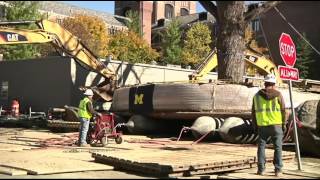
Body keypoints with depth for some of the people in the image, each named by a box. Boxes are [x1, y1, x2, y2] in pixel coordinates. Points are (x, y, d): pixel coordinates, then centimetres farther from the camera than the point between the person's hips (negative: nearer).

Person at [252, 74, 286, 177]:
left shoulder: (257, 95, 4)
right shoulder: (278, 94, -2)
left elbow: (254, 112, 6)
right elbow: (283, 110, -2)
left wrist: (255, 125, 13)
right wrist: (284, 124, 6)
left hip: (262, 125, 2)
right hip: (276, 125, -1)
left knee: (261, 147, 9)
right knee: (278, 147, 5)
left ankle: (261, 169, 7)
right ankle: (278, 170, 3)